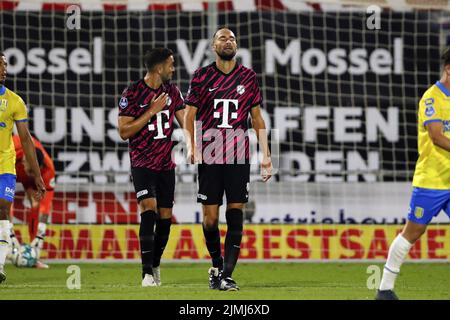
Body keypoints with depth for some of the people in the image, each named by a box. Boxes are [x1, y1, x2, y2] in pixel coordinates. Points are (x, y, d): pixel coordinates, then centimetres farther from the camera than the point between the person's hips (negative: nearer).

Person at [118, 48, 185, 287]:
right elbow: (124, 132, -12)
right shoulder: (132, 94, -10)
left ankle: (155, 265, 23)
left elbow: (185, 123, 11)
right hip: (142, 165, -6)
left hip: (166, 164, 6)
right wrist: (152, 111, -18)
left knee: (165, 217, 6)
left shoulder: (172, 92, 7)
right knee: (149, 210, -19)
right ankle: (147, 272, -20)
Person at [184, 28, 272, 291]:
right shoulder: (202, 76, 6)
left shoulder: (248, 77, 8)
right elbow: (190, 114, 8)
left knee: (235, 213, -7)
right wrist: (191, 146, -8)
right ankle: (216, 266, 23)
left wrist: (266, 155, 6)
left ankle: (227, 276, -9)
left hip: (239, 158, 0)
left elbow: (257, 118, 12)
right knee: (210, 217, 1)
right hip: (209, 157, 0)